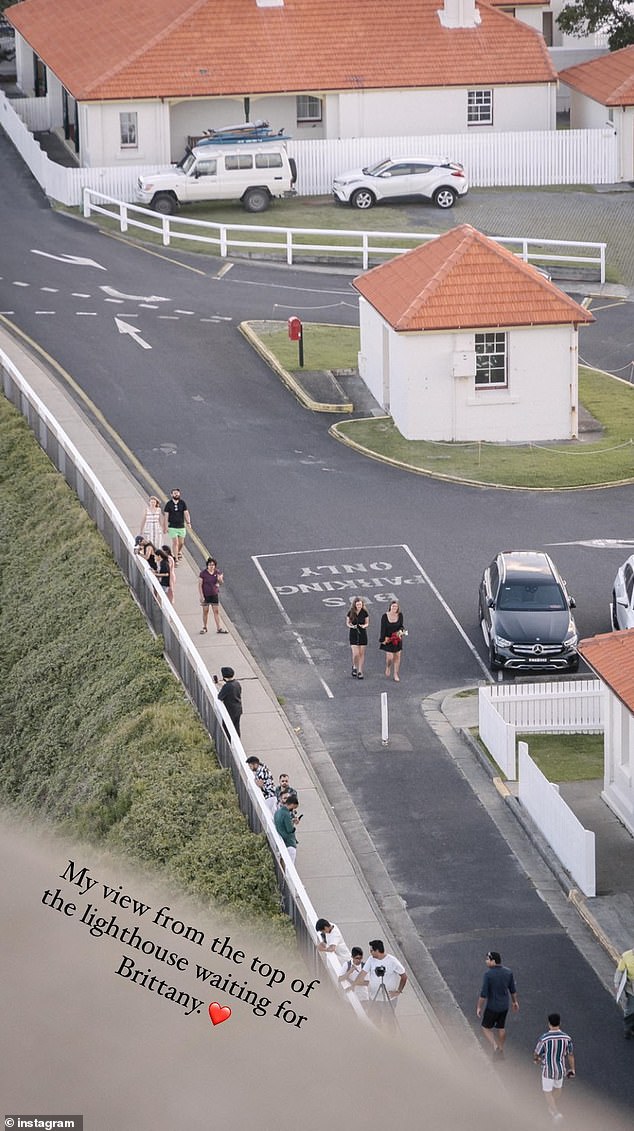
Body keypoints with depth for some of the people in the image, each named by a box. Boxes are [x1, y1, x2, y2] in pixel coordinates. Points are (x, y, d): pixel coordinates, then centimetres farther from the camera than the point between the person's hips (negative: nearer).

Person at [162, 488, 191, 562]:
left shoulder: (183, 503, -1)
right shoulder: (168, 504, -6)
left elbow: (186, 513, -7)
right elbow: (166, 516, -4)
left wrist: (188, 522, -22)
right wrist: (165, 527, -8)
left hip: (181, 526, 2)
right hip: (172, 527, -2)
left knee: (181, 543, 12)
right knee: (175, 543, -8)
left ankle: (179, 552, 42)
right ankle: (176, 558, -3)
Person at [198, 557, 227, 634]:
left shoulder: (217, 572, -3)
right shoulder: (203, 573, -12)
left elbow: (221, 583, 7)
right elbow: (200, 585, -9)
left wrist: (220, 580, -17)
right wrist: (201, 596, -14)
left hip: (215, 594, 2)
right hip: (205, 595, -2)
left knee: (216, 611, 4)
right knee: (205, 611, 7)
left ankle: (219, 628, 9)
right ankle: (204, 627, 20)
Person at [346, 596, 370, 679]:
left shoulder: (365, 612, -5)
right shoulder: (351, 612, -6)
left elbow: (367, 623, 4)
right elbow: (347, 623, 3)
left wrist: (364, 626, -18)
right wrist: (352, 626, -18)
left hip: (362, 634, 1)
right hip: (353, 634, -1)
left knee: (362, 654, 4)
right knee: (355, 654, -9)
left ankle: (360, 671, 14)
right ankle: (354, 667, 19)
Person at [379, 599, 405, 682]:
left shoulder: (400, 615, -6)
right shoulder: (385, 616, -13)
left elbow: (401, 626, 6)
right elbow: (383, 628, -9)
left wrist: (401, 631, -16)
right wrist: (383, 640, -10)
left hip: (397, 639, 3)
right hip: (388, 639, -3)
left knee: (397, 657, 5)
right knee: (389, 657, -8)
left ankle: (396, 674, 17)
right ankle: (388, 668, 25)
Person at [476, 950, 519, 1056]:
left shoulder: (488, 974, -23)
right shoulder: (508, 972, -6)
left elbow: (483, 994, -20)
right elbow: (513, 990, 5)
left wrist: (479, 1007, -10)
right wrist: (515, 1002, 20)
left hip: (492, 1007, -5)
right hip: (504, 1006, 5)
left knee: (486, 1028, 13)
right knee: (501, 1027, 22)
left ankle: (495, 1047, -3)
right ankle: (501, 1050, 32)